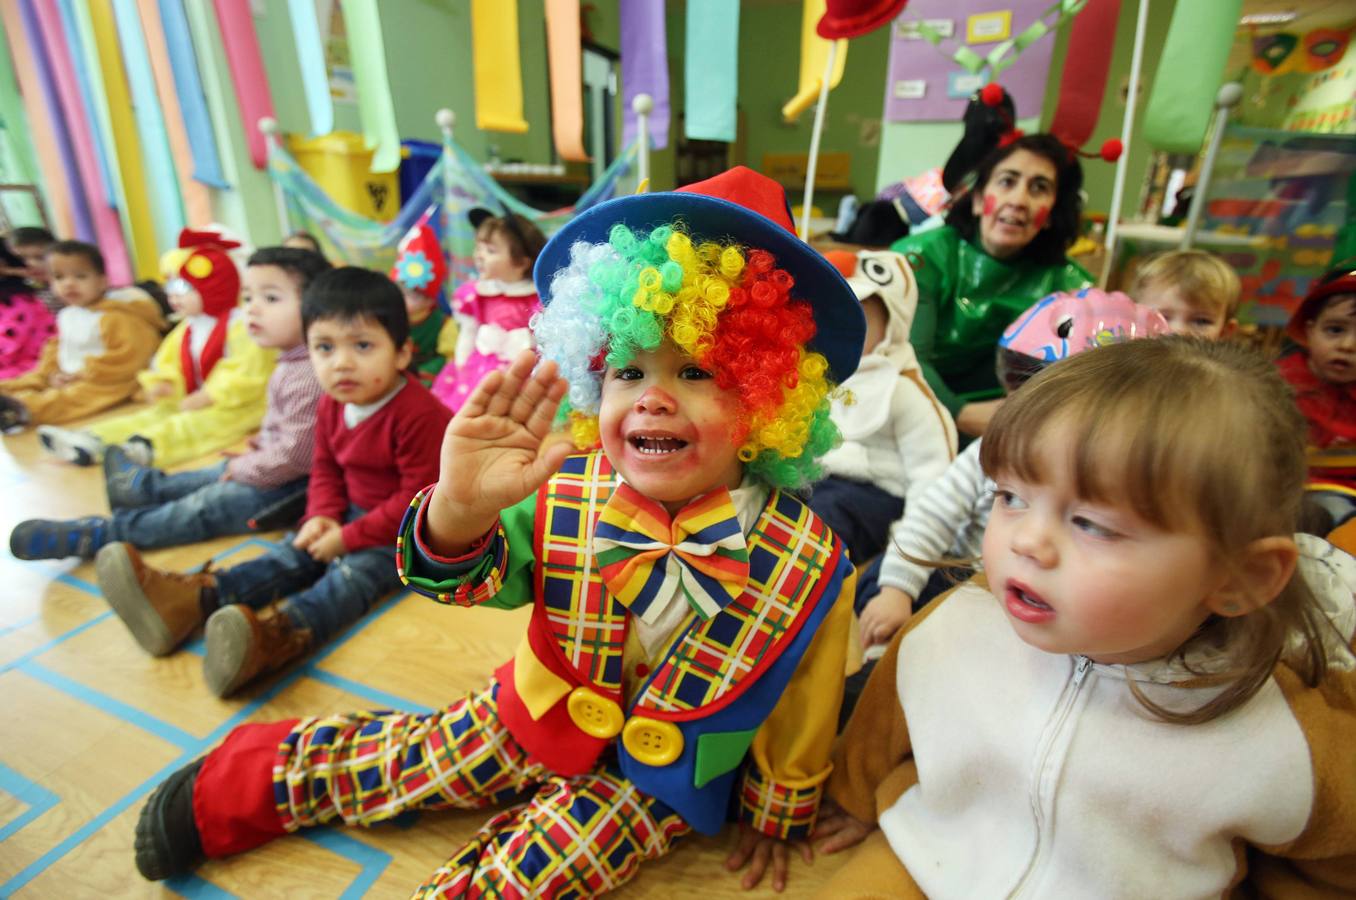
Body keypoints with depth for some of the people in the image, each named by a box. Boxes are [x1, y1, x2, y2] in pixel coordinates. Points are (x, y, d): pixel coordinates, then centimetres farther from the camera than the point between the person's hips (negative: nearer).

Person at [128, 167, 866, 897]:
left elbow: (800, 706, -11)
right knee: (402, 761, 14)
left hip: (659, 774, -1)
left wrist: (774, 815, 5)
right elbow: (466, 575, -18)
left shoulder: (804, 563, -27)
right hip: (540, 713, 2)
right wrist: (460, 510, -42)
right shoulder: (565, 494, -23)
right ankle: (226, 791, 39)